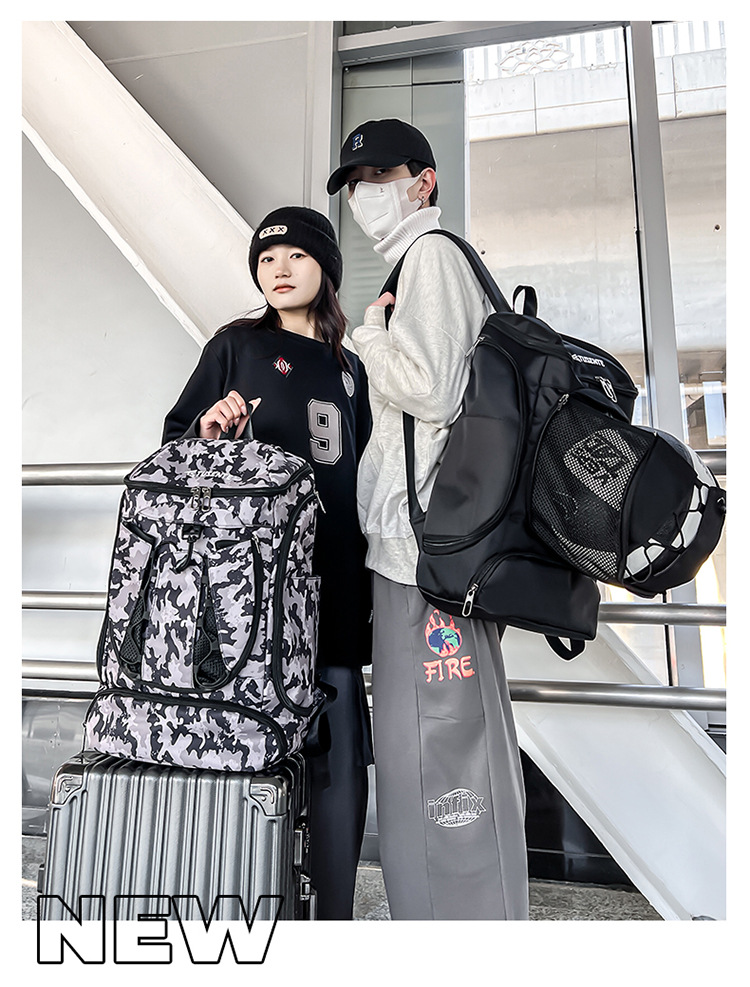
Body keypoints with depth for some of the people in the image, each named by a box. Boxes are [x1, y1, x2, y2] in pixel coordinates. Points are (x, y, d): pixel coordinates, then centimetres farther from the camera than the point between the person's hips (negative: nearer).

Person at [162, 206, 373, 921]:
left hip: (334, 581, 4)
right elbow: (175, 439, 7)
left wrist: (368, 580, 18)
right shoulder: (237, 345, 7)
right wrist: (208, 431, -16)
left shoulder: (349, 367, 19)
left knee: (341, 758, 4)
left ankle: (336, 914, 21)